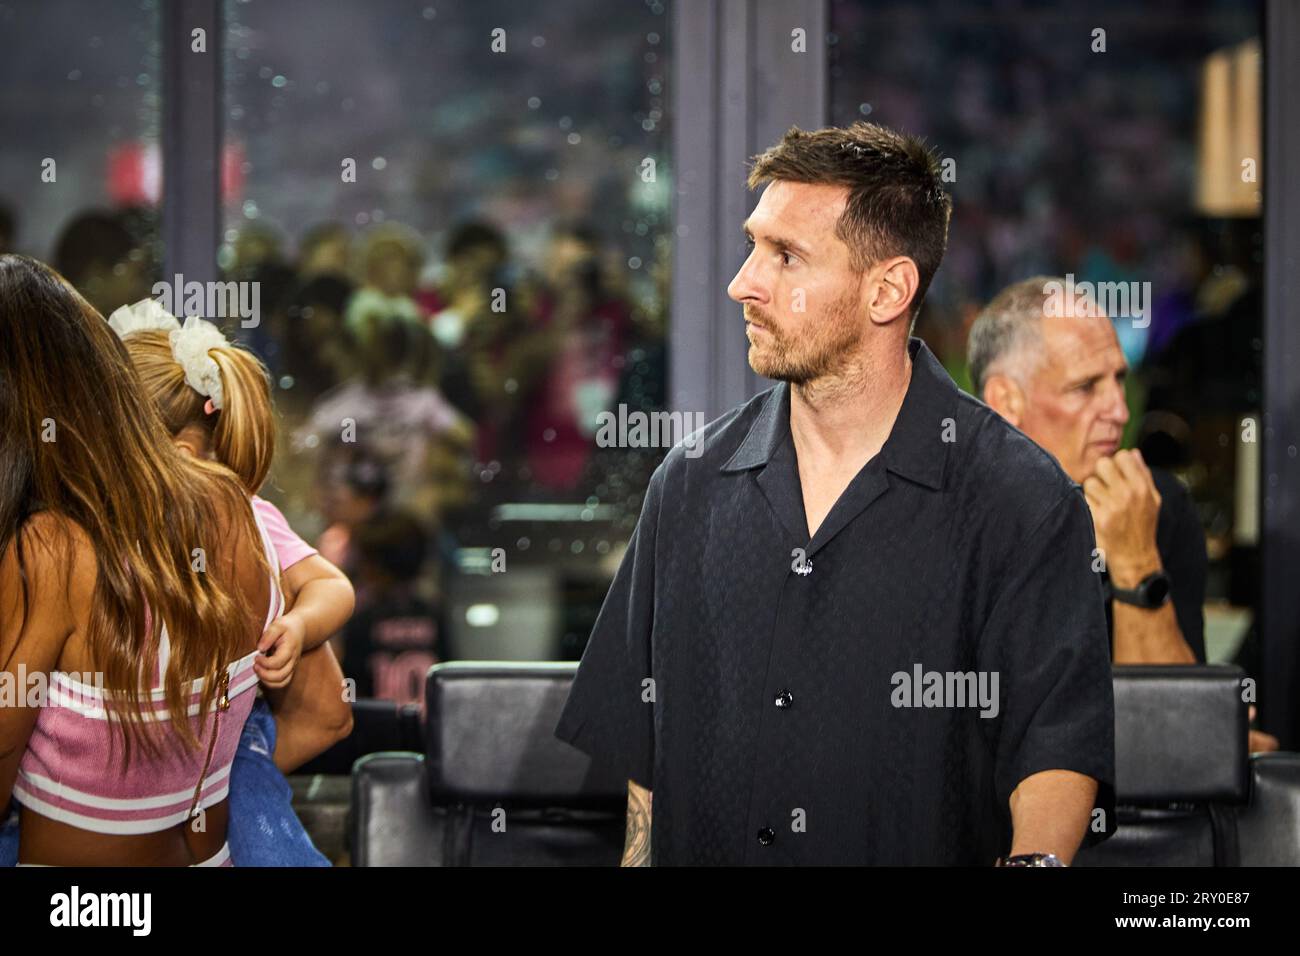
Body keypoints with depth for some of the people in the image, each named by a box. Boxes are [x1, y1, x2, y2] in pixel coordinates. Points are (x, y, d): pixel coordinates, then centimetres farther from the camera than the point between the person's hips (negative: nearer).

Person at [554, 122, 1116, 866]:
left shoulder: (1020, 499, -4)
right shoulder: (691, 485, 11)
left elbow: (1061, 734, -12)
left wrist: (1034, 859, -30)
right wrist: (642, 858, 6)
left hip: (927, 852, -3)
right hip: (700, 854, 3)